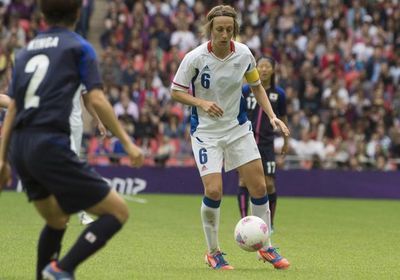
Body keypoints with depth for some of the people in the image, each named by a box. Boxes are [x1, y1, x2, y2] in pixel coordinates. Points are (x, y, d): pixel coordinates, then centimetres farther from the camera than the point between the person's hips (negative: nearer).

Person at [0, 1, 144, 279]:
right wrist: (127, 142, -3)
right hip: (51, 146, -7)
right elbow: (97, 100, -7)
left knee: (57, 221, 26)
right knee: (118, 211, -3)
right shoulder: (78, 47, 3)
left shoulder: (26, 51, 20)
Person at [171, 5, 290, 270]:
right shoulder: (195, 58, -17)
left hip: (239, 128, 3)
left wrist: (272, 116, -3)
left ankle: (266, 248, 18)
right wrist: (202, 103, -25)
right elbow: (176, 91, -7)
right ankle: (213, 252, 6)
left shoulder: (243, 54, -7)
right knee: (213, 191, -15)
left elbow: (257, 86, 9)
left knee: (259, 187, 0)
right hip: (206, 131, -3)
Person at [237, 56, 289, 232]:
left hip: (266, 144, 1)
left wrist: (286, 141, 19)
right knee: (243, 181, -8)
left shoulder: (278, 93, 2)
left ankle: (270, 223, 15)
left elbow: (283, 118, 15)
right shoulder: (245, 90, -1)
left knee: (269, 184, -3)